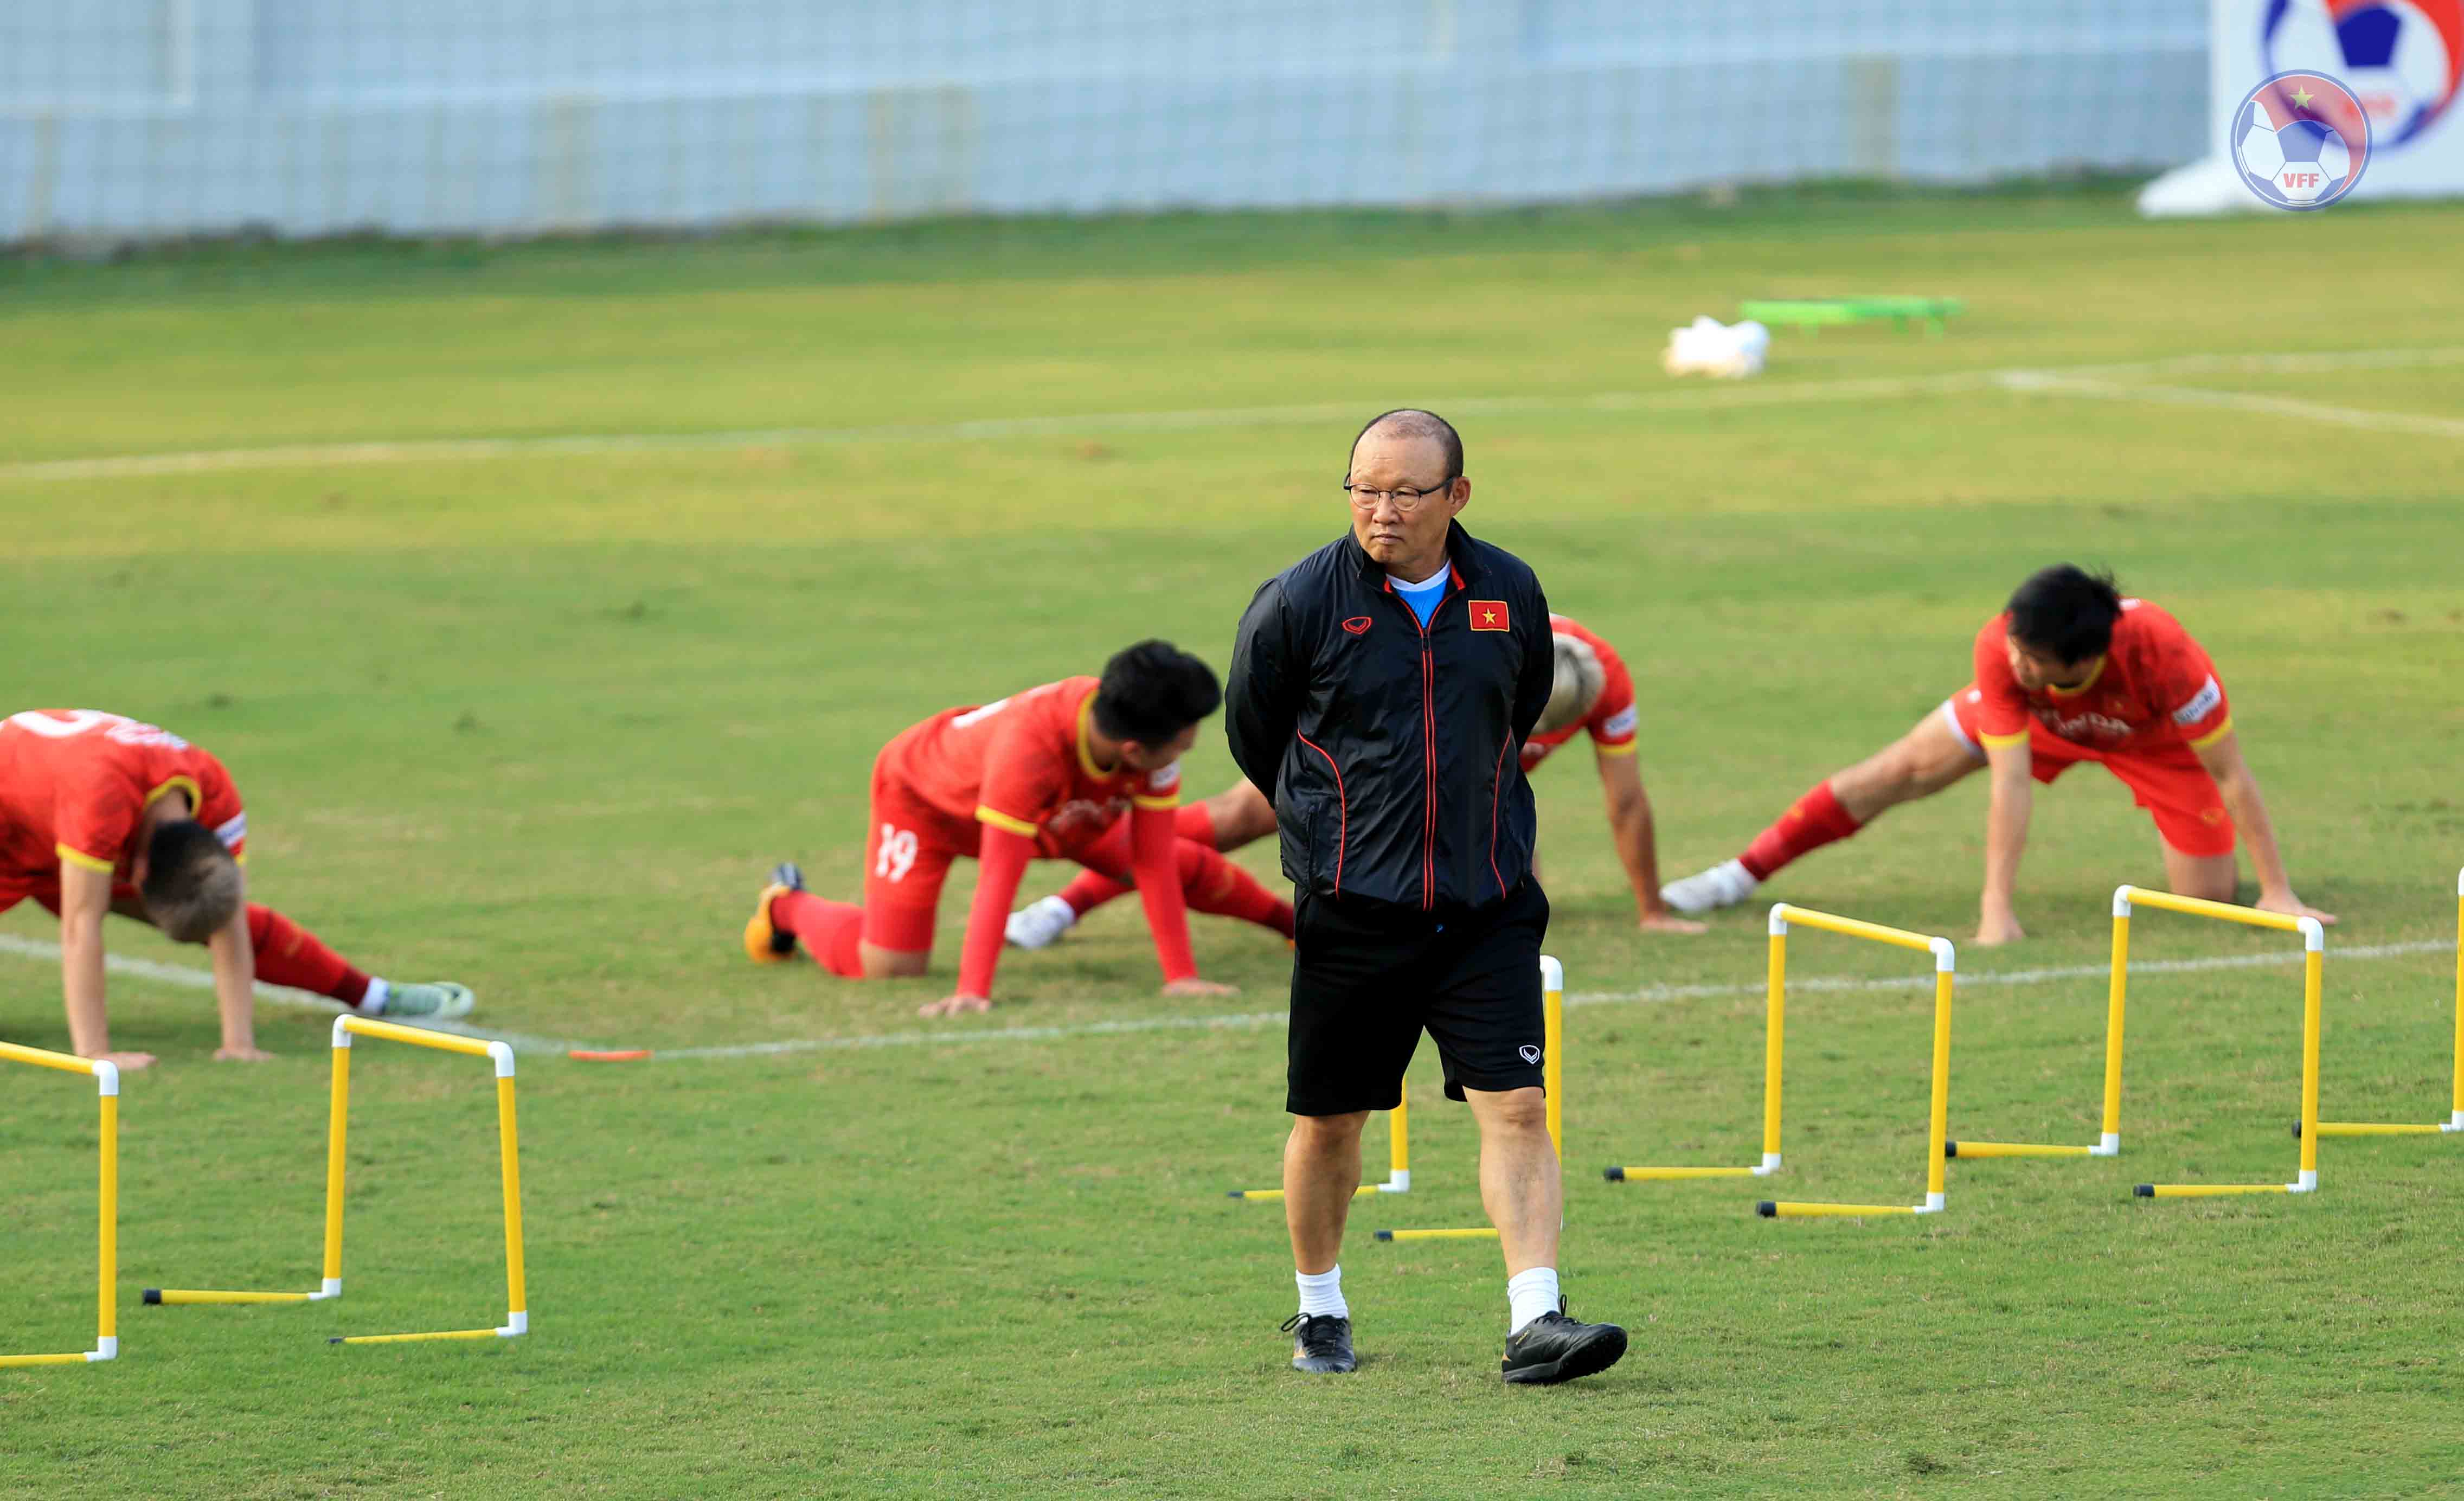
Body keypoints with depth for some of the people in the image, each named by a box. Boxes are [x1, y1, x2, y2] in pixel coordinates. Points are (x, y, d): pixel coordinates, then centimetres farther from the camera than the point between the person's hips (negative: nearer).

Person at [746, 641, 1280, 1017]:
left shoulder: (1154, 748, -31)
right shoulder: (1030, 747, -48)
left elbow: (1153, 865, -25)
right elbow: (999, 876, -46)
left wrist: (1181, 975, -28)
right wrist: (972, 993, -49)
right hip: (925, 789, -6)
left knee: (1184, 866, 7)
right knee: (889, 964, -14)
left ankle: (1291, 921, 35)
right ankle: (788, 906, 17)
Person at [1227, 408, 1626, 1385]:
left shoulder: (1511, 596, 0)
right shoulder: (1298, 603, -8)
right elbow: (1254, 735, 7)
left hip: (1487, 902, 1)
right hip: (1349, 905, -1)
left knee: (1516, 1106, -11)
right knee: (1329, 1121, 8)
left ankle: (1535, 1323, -14)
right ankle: (1319, 1311, 29)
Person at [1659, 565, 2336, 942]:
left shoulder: (2161, 652, -46)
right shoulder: (2003, 651, -40)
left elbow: (2230, 775, -36)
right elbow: (2011, 783, -39)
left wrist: (2277, 891, -33)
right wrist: (1997, 909, -44)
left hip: (2155, 735, -2)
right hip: (2042, 720, 2)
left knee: (2208, 896, -9)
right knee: (1907, 769, 0)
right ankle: (1747, 872, 12)